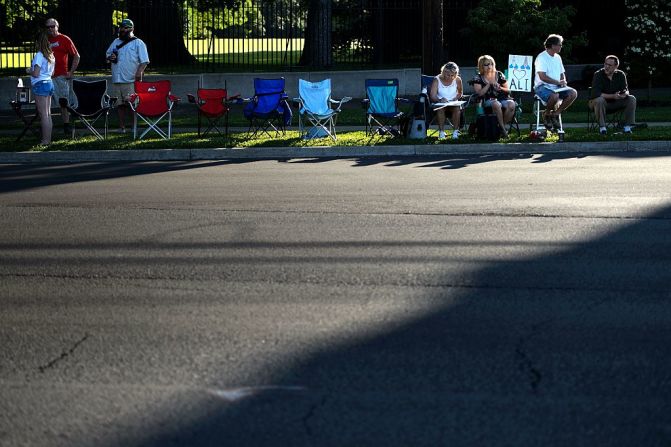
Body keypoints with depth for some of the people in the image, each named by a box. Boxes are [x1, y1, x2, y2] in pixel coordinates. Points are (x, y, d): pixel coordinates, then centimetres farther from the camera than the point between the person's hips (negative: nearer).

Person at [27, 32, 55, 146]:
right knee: (48, 114, 11)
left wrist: (28, 71, 2)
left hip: (40, 85, -9)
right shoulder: (51, 56, 11)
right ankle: (48, 139, 15)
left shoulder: (39, 55, -14)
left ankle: (45, 140, -6)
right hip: (49, 83, 9)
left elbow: (36, 74, -18)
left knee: (43, 115, -6)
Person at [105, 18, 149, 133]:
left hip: (131, 80, -6)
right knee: (121, 105, 8)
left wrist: (139, 71, -22)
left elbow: (144, 61, -6)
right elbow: (108, 54, 26)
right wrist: (110, 58, 2)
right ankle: (121, 127, 12)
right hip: (117, 80, 6)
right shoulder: (116, 42, 18)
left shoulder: (138, 43, 0)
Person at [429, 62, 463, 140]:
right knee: (440, 108, -35)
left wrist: (455, 99, -6)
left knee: (457, 108, -32)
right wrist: (440, 100, -37)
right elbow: (432, 96, -17)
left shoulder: (457, 80, -1)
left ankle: (456, 131, -23)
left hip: (453, 104, 2)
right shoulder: (437, 80, -9)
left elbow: (460, 92, 15)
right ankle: (441, 132, -30)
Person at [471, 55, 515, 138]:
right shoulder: (478, 78, 9)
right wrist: (489, 84, -8)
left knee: (511, 104, -32)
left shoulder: (499, 75, 15)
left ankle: (504, 125, -15)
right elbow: (479, 93, -3)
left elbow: (508, 90, 13)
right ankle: (502, 128, -28)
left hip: (503, 99, 3)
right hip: (488, 100, -3)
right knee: (496, 104, -39)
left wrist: (500, 88, -7)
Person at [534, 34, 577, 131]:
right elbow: (542, 77, -19)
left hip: (557, 86, 8)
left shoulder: (557, 57, 15)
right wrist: (558, 82, -17)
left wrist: (563, 81, 0)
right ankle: (546, 114, -8)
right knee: (555, 95, -38)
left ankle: (555, 113, -3)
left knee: (573, 93, -16)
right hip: (542, 86, -8)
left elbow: (562, 73, 24)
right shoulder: (542, 57, -11)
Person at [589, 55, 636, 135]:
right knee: (599, 100, -38)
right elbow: (596, 94, -27)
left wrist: (625, 94, -29)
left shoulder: (620, 74, -3)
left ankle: (627, 127, -13)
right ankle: (602, 127, -27)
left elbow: (625, 90, -3)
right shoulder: (598, 74, -17)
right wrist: (613, 96, -33)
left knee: (632, 99, -15)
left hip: (614, 104, 4)